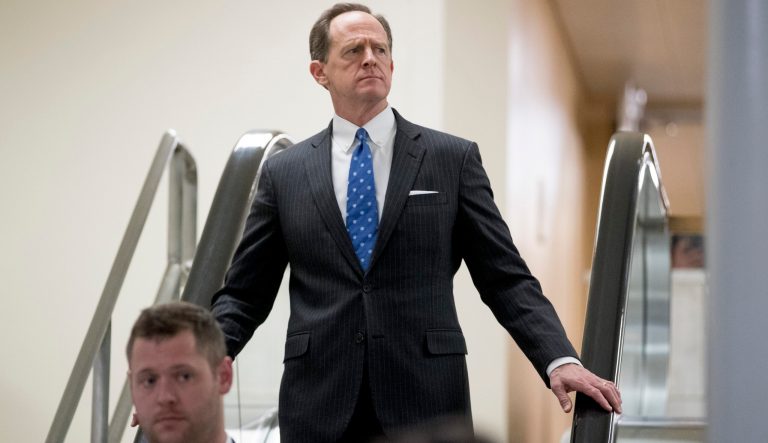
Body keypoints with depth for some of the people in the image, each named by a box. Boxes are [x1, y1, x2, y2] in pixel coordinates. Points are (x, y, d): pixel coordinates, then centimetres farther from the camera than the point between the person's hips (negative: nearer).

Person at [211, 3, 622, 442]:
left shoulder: (454, 159, 5)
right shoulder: (285, 174, 9)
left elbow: (507, 279, 3)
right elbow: (244, 296, 10)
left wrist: (561, 360, -12)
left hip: (426, 402, -1)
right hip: (319, 406, 1)